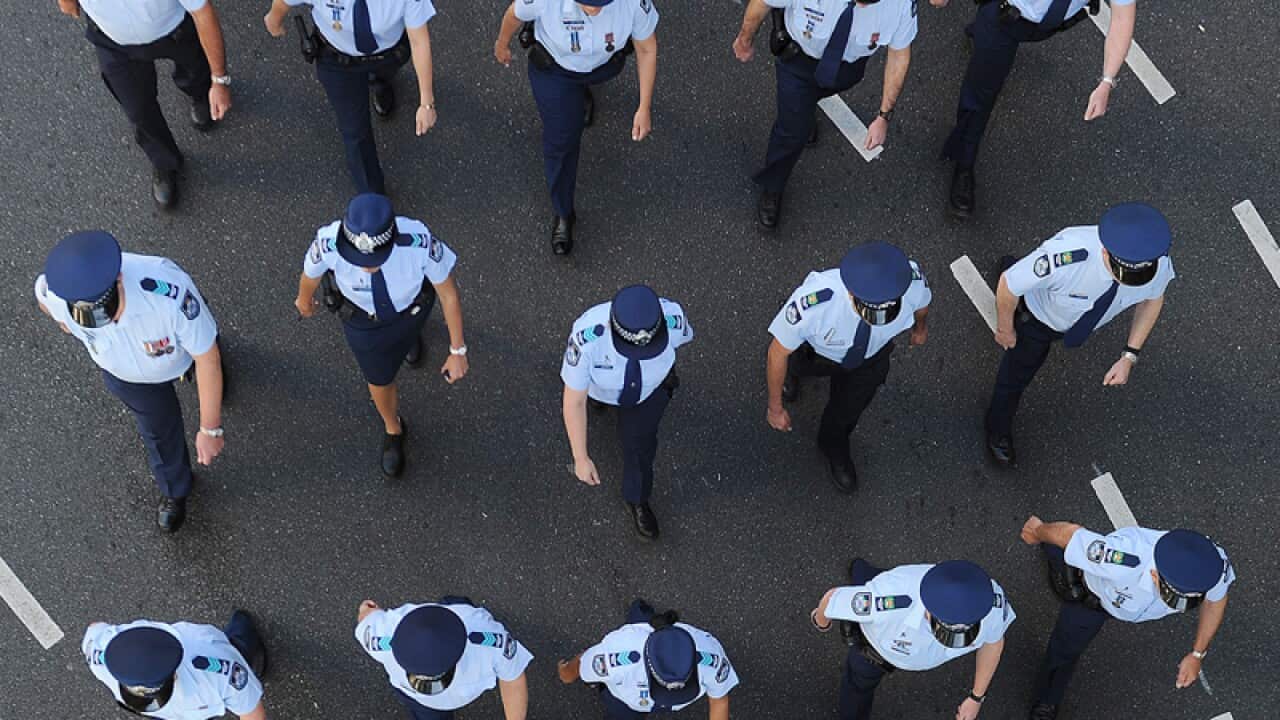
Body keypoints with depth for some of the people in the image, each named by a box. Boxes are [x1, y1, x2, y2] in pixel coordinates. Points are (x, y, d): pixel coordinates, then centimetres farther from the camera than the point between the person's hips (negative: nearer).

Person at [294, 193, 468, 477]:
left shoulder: (420, 241, -45)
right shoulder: (330, 242, -43)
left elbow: (448, 292, -26)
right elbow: (311, 271, -17)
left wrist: (458, 352, -15)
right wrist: (304, 298, 8)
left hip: (410, 300, 0)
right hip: (362, 311, 1)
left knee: (406, 324, 37)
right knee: (380, 379, 23)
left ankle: (408, 331, 76)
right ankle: (393, 430, 56)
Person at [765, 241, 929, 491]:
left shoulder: (912, 280, -41)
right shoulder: (812, 304, -49)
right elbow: (778, 352, -27)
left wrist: (921, 326, 11)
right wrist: (775, 407, -12)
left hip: (871, 357, 2)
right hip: (818, 349, -2)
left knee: (849, 409, 26)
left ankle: (834, 447, 60)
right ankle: (792, 367, 71)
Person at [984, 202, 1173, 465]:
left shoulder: (1158, 261, -37)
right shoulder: (1065, 257, -50)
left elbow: (1153, 298, -11)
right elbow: (1009, 285, -30)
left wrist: (1129, 357, -13)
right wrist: (1005, 328, -11)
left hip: (1084, 321, 3)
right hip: (1040, 314, -3)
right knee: (1019, 371, 24)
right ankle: (998, 429, 55)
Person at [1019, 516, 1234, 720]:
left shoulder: (1214, 566, -41)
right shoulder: (1122, 562, -54)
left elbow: (1216, 598, -15)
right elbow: (1072, 533, -34)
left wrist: (1197, 655, -5)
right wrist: (1038, 530, -12)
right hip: (1093, 593, -2)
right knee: (1066, 649, 22)